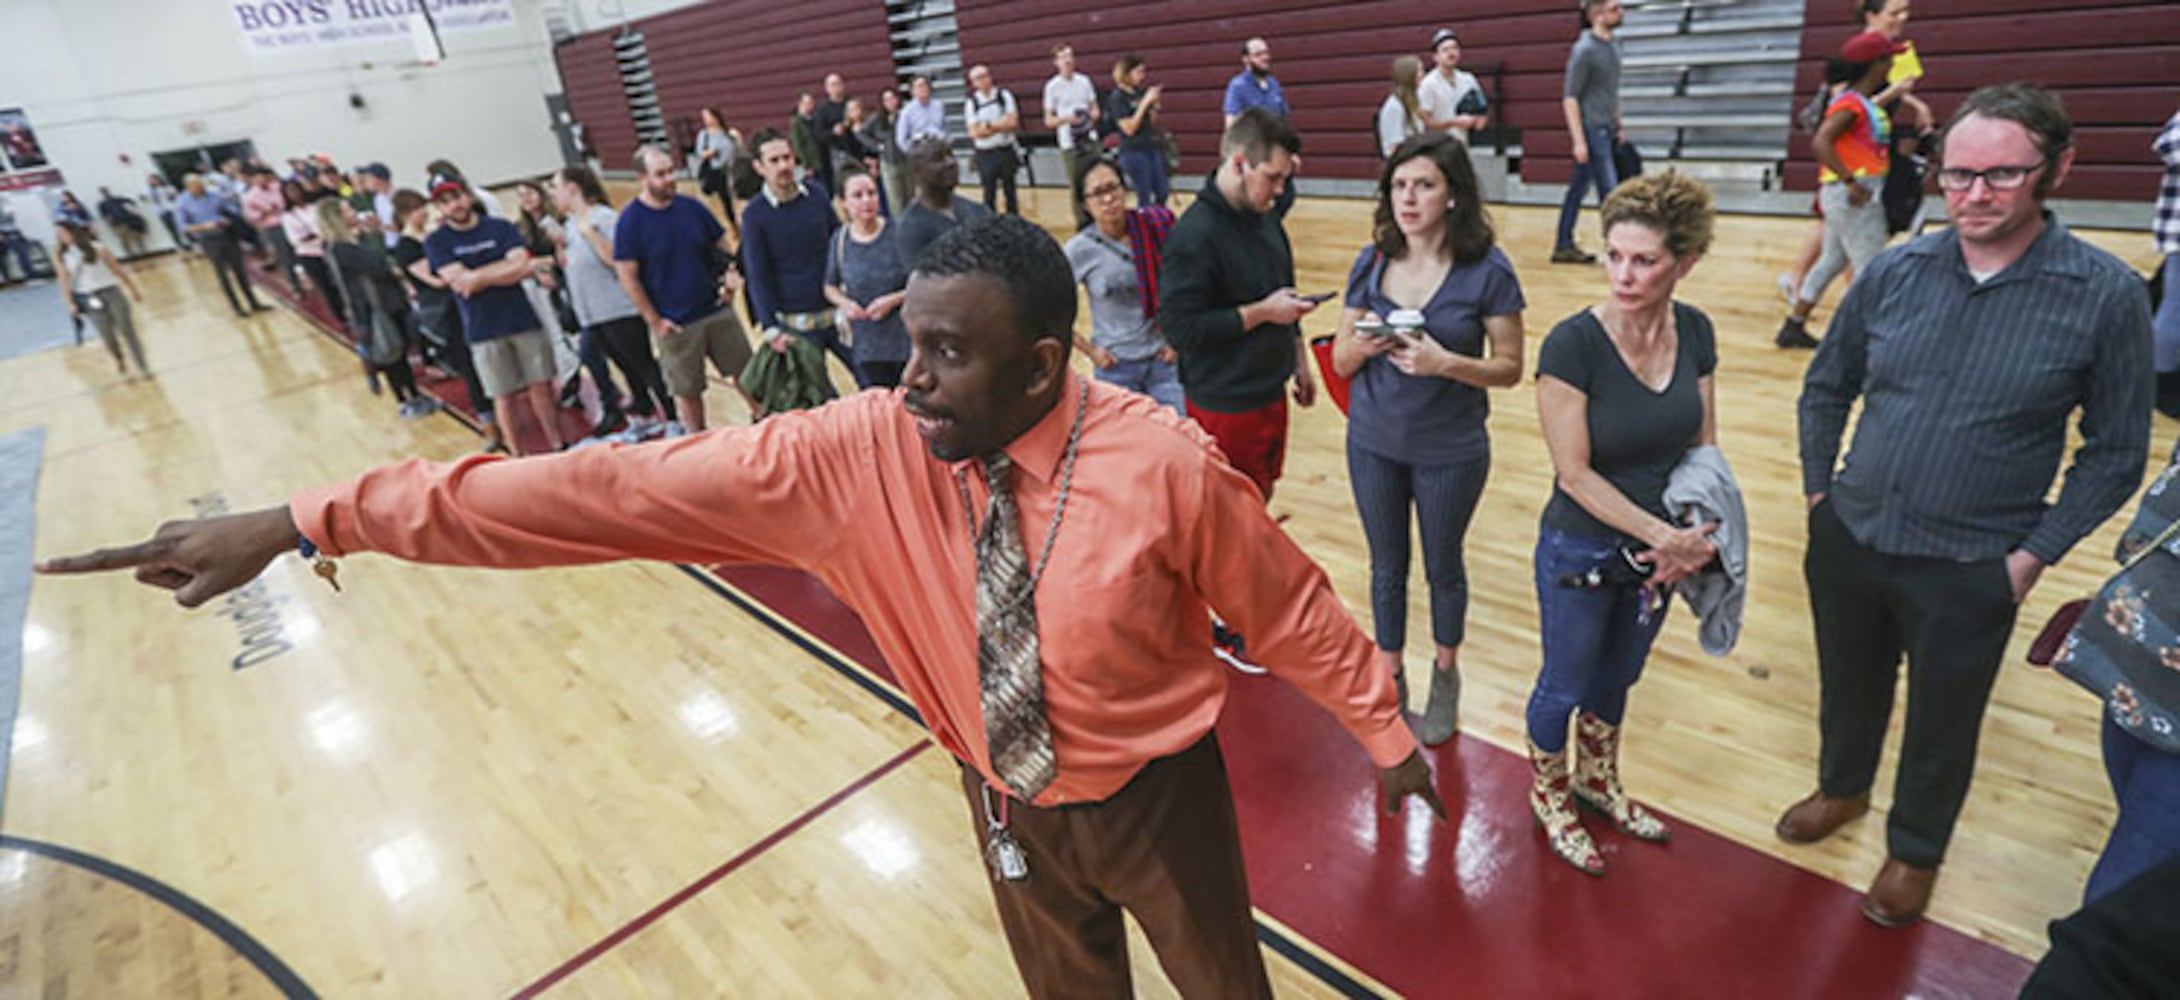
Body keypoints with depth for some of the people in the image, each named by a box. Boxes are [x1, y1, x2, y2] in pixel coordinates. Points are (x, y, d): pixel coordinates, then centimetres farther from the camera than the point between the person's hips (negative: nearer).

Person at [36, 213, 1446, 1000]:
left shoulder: (1165, 467, -27)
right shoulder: (856, 454, -21)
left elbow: (1290, 606, -12)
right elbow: (621, 490, -21)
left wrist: (1388, 730, 2)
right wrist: (308, 520, -22)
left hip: (1152, 802, -2)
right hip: (1009, 806, 3)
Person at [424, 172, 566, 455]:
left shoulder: (501, 228, 3)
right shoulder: (436, 242, 0)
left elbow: (522, 266, -11)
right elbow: (459, 282, -13)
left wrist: (478, 277, -13)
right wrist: (506, 270, -10)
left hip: (523, 319, 1)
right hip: (483, 331, -1)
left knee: (541, 385, 6)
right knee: (504, 396, 5)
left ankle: (557, 445, 17)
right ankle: (517, 456, 15)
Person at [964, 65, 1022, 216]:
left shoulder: (1004, 95, 2)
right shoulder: (971, 102, -2)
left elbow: (1013, 121, -8)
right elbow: (975, 132, -10)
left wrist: (989, 126, -13)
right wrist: (1001, 126, -10)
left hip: (1006, 151, 1)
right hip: (985, 154, -1)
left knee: (1010, 191, 9)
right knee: (989, 195, 5)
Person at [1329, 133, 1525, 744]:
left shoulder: (1487, 270, -13)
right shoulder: (1372, 263, -3)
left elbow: (1509, 368, -10)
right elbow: (1340, 362, 1)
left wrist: (1444, 362, -27)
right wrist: (1363, 343, -22)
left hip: (1450, 451, -2)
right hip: (1374, 444, 3)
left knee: (1443, 566, 16)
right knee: (1386, 567, 16)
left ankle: (1446, 676, 41)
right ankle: (1390, 679, 36)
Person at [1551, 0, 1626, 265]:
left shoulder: (1613, 45, 12)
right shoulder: (1584, 49, -12)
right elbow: (1570, 98, -15)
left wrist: (1618, 126, 19)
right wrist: (1579, 141, -19)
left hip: (1606, 130, 8)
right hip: (1591, 130, -8)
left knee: (1580, 186, 12)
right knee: (1609, 191, -8)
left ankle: (1564, 246, 19)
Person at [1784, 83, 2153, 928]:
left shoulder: (2105, 296, -11)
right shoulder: (1893, 273, -4)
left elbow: (2114, 453, -4)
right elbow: (1826, 389, 9)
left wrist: (2035, 554, -9)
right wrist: (1818, 491, 4)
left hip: (1967, 572, -2)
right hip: (1847, 541, 2)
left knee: (1941, 725, 17)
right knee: (1849, 684, 23)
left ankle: (1914, 851, 41)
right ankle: (1843, 787, 50)